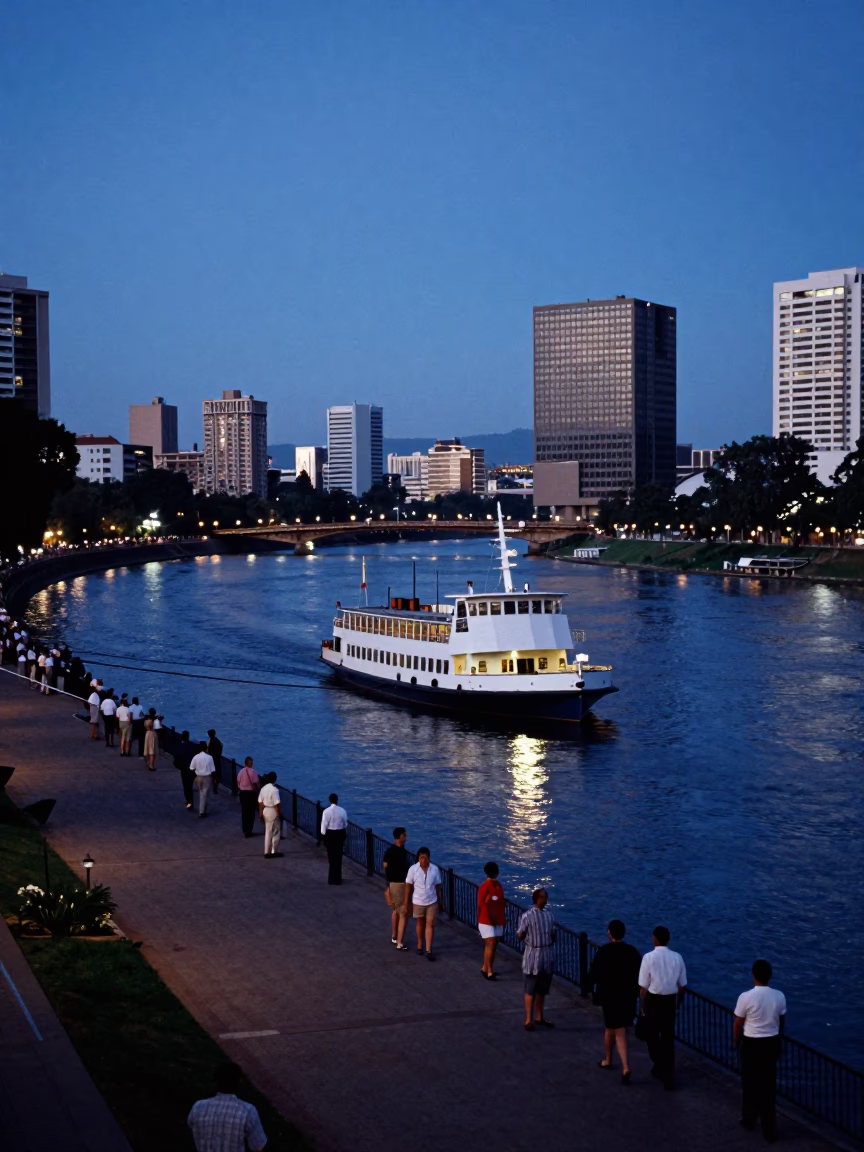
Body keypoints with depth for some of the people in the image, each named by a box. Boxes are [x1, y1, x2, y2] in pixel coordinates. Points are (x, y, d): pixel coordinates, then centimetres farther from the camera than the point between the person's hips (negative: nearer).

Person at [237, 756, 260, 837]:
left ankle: (245, 830, 20)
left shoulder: (241, 771, 0)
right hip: (251, 793, -5)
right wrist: (259, 791, -3)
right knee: (251, 813, 2)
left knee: (244, 812, 14)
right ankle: (248, 831, 2)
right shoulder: (253, 772, -16)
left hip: (242, 793, 5)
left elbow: (238, 782, 4)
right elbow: (256, 783, -16)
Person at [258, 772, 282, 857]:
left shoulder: (263, 789, 3)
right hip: (273, 812, -7)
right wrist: (280, 814, -14)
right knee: (276, 832, 5)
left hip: (265, 811, 7)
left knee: (268, 832, 15)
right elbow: (277, 804, -21)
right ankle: (273, 852, 8)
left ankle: (267, 852, 17)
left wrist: (261, 812, 16)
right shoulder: (274, 790, -20)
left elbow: (260, 802, 8)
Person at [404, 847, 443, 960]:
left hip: (432, 902, 0)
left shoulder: (435, 869, -11)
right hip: (418, 902, 0)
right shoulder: (413, 869, -15)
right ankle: (419, 946, 37)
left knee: (430, 925, -2)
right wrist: (406, 905, -5)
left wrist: (439, 902, 6)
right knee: (420, 924, 17)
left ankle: (428, 951, 2)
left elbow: (438, 886, 0)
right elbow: (408, 887, -7)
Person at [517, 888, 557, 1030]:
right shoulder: (527, 916, -11)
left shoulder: (549, 915, 6)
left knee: (543, 989, 15)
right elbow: (520, 936, -7)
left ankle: (539, 1017, 27)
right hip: (533, 956, -6)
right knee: (531, 990, 1)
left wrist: (554, 934, -2)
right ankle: (528, 1020, 7)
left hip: (547, 956, 6)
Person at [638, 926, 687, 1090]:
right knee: (668, 1038, 9)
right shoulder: (677, 957, -3)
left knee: (652, 1035, 19)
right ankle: (668, 1077, 7)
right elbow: (682, 985, 4)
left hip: (653, 1000, -3)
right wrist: (677, 1004, 19)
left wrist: (643, 1008, 2)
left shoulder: (649, 957, -14)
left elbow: (643, 986, -11)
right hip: (670, 1001, 3)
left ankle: (659, 1067, 36)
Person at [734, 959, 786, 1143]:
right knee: (769, 1086, 9)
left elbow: (738, 1024, -8)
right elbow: (781, 1022, 5)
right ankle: (769, 1129, 10)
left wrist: (736, 1041, 10)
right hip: (771, 1043, 3)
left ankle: (749, 1119, 33)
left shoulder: (746, 997, -19)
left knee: (750, 1083, 17)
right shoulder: (779, 996, -8)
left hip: (751, 1044, -3)